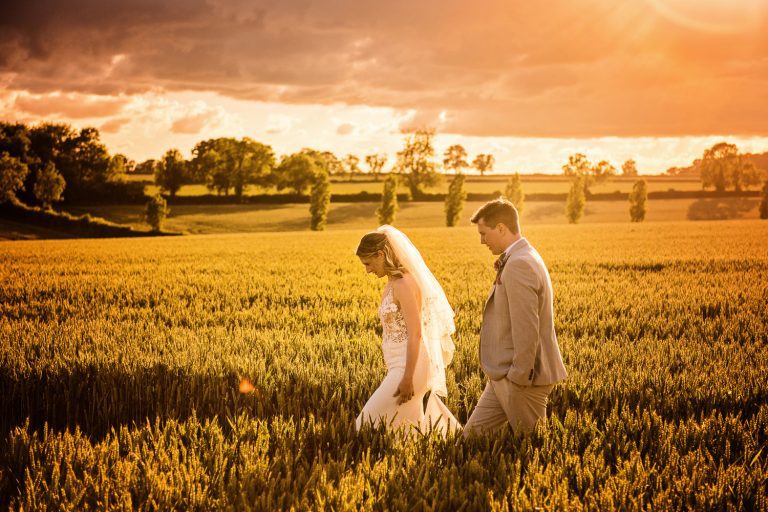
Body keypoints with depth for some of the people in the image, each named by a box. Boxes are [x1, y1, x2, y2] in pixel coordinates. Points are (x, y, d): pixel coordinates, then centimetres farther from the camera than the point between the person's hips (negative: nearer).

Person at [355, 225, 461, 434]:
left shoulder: (404, 284, -17)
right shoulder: (395, 282, 12)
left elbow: (415, 333, -22)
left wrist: (407, 378, -23)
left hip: (411, 367, -10)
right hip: (405, 366, 10)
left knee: (371, 422, -7)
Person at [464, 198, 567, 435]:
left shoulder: (519, 265, -19)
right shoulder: (523, 258, 15)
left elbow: (526, 328, -23)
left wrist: (520, 377, -19)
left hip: (523, 379, -10)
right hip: (504, 375, 10)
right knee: (473, 432, 10)